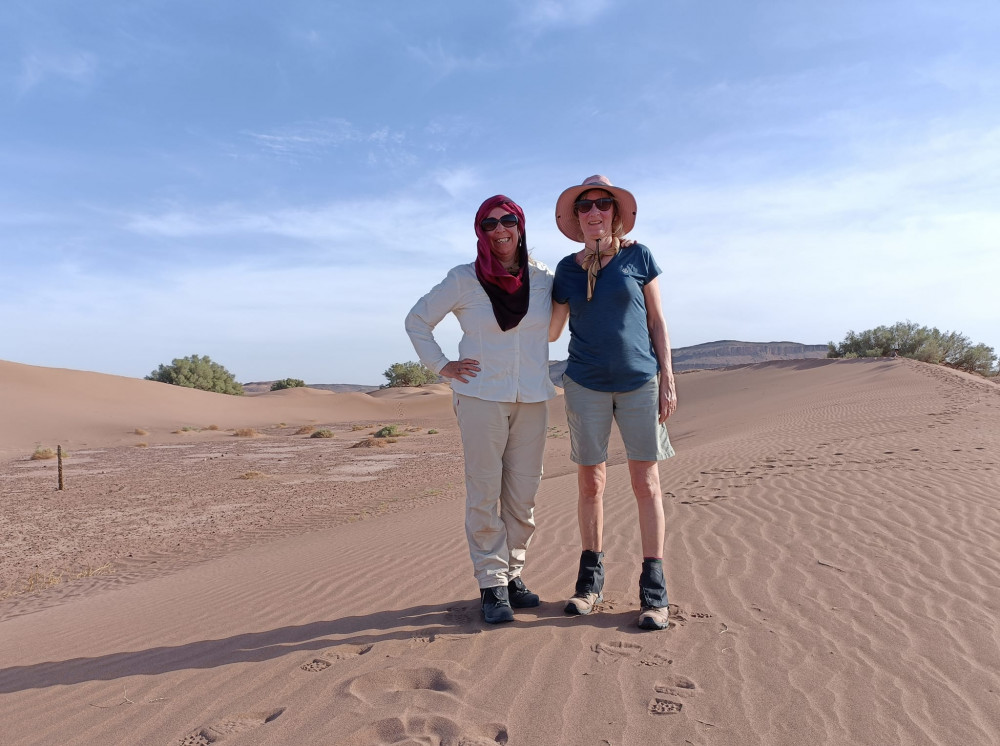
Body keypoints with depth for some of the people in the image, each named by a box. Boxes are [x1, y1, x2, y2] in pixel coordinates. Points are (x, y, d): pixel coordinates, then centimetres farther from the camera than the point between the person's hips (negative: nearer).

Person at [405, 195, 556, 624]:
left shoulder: (543, 279, 7)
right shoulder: (463, 281, 0)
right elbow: (417, 321, 9)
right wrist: (442, 366, 1)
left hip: (532, 399, 3)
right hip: (481, 398, -3)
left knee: (523, 495, 7)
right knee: (484, 494, -1)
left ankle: (512, 573, 23)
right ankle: (492, 584, 10)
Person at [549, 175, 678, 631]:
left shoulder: (638, 256, 1)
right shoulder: (567, 269, 6)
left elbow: (657, 322, 3)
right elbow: (551, 332, 11)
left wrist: (668, 379, -3)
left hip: (640, 382, -1)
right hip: (586, 384, 2)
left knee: (646, 482, 0)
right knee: (590, 482, 6)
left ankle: (653, 589, 9)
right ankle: (591, 578, 20)